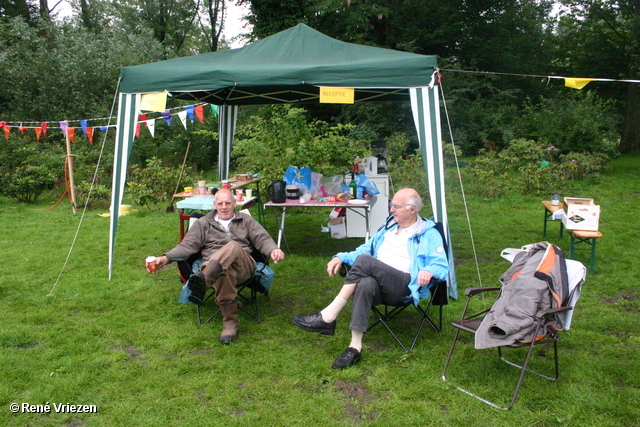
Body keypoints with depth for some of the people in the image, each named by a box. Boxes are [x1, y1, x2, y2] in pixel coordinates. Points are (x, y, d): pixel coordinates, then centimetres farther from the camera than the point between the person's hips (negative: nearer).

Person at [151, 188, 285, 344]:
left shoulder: (246, 220, 24)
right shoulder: (203, 223, 24)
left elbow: (262, 239, 12)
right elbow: (187, 245, 13)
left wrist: (273, 250, -12)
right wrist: (166, 258, -5)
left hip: (243, 266, 0)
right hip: (212, 268, 0)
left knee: (233, 246, -36)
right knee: (224, 272, -40)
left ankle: (202, 280, -58)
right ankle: (230, 323, -36)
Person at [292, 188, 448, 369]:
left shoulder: (429, 234, 10)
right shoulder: (388, 226, 28)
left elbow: (442, 264, 0)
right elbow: (365, 249, 30)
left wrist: (429, 270, -25)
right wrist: (341, 257, 12)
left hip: (404, 286, -4)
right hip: (378, 282, 4)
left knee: (364, 260, -31)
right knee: (365, 284, -36)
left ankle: (328, 317, -28)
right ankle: (355, 346, -34)